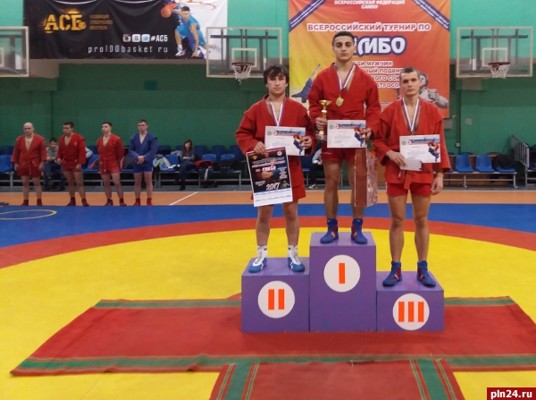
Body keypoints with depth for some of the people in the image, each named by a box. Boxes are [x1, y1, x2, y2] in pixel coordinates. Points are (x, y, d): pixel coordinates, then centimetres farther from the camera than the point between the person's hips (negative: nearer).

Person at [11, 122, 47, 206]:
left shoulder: (39, 138, -6)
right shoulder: (19, 139, 4)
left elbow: (43, 151, -7)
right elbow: (16, 152, 7)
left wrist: (42, 162, -13)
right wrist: (15, 163, 3)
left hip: (35, 164, -3)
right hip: (23, 164, 3)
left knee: (37, 183, 3)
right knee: (25, 183, 8)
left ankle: (39, 202, 9)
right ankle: (25, 202, 16)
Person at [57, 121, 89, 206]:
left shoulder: (79, 138, -12)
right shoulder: (61, 138, 7)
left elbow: (82, 151, -16)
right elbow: (60, 150, 16)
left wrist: (80, 163, -22)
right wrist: (59, 158, -4)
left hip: (75, 164, -6)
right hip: (65, 164, 6)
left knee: (79, 183, -7)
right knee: (70, 182, 13)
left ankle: (84, 201, -7)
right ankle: (72, 200, 21)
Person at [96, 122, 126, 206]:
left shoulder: (116, 139, -8)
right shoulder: (99, 140, 7)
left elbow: (121, 152, -3)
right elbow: (99, 152, 17)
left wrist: (119, 162, 1)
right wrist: (101, 161, 13)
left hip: (113, 164, -5)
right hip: (103, 164, 5)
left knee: (117, 182, -10)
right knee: (106, 183, 8)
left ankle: (121, 201, -3)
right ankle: (109, 201, 18)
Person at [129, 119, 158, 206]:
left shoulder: (152, 137, -4)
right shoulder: (134, 137, 4)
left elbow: (153, 151, -10)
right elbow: (130, 150, 2)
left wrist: (144, 158, -19)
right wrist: (137, 157, -16)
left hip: (147, 163, -3)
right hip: (137, 163, 3)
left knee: (148, 182, 1)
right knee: (137, 183, 9)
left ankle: (149, 201, 7)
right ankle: (137, 201, 19)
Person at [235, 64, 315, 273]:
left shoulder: (298, 109, 2)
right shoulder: (255, 110, 2)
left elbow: (310, 131, 6)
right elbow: (242, 134, 2)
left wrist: (309, 140, -17)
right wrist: (253, 144, -17)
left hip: (291, 169, 0)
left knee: (291, 211, 6)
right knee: (263, 212, 6)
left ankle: (293, 254, 18)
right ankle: (261, 255, 17)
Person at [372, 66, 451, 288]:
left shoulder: (432, 111, 0)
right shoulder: (390, 111, -2)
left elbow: (440, 144, 2)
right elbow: (377, 140, 3)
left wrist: (440, 174, -3)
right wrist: (390, 153, -16)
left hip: (423, 173, 1)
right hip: (396, 174, -1)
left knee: (421, 221, 9)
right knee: (397, 221, 5)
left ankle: (422, 269, 20)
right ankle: (396, 269, 15)